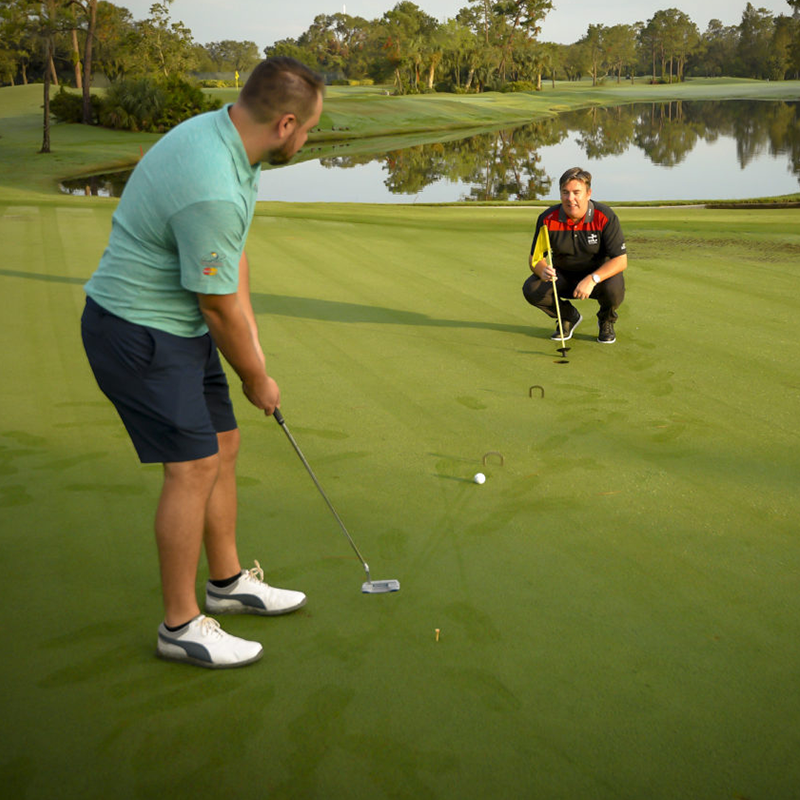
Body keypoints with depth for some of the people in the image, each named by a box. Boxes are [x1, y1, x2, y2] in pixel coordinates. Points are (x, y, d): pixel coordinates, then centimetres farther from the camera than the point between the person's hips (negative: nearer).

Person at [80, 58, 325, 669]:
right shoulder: (211, 191, -31)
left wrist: (251, 336, 6)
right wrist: (257, 379, -4)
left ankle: (228, 582, 31)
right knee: (194, 468, -8)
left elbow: (233, 257, 11)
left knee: (223, 447, 15)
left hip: (179, 326, 10)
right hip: (137, 335, -10)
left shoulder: (224, 134, 1)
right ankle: (181, 625, 7)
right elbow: (218, 308, -20)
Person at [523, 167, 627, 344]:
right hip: (563, 276, 3)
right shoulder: (548, 219, -16)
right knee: (531, 289, -24)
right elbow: (534, 258, -10)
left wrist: (592, 279, -40)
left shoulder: (605, 217, -22)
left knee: (614, 288, -36)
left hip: (600, 274, -2)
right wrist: (542, 271, -36)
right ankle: (569, 317, 8)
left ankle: (606, 320, 3)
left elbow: (620, 260, -24)